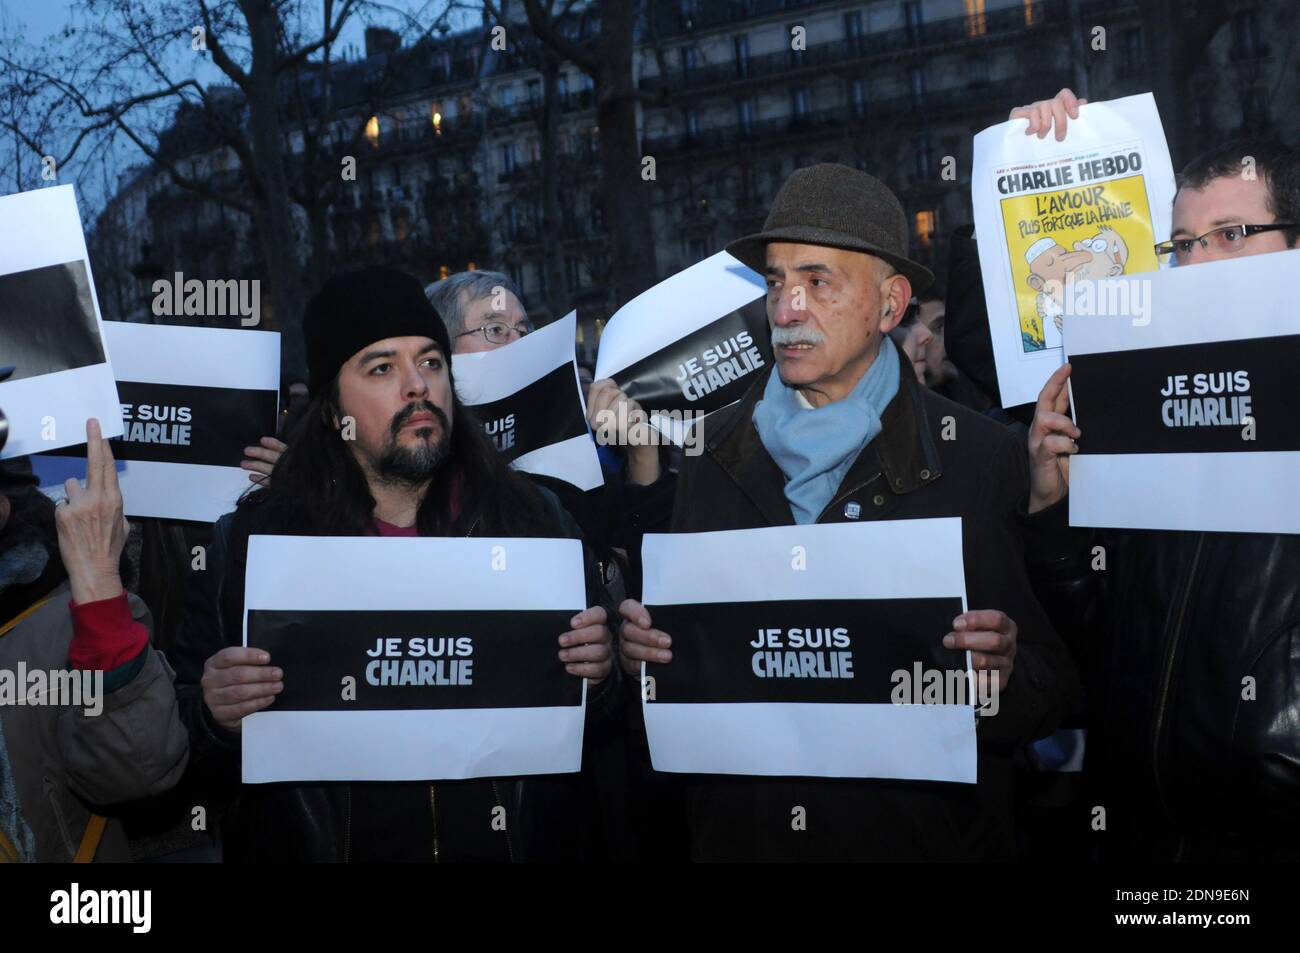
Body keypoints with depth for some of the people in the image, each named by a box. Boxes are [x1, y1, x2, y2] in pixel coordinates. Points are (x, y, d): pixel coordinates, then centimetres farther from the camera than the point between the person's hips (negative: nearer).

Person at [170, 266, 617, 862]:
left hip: (517, 843, 0)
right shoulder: (256, 537, -3)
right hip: (323, 843, 1)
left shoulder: (535, 520, 0)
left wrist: (595, 676, -13)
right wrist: (218, 718, -20)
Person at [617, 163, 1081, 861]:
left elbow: (1058, 686, -8)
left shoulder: (980, 458, -9)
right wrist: (641, 647, -11)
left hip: (922, 834, -2)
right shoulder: (716, 450, 1)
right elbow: (681, 628, 9)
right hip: (737, 834, 3)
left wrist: (1003, 678, -28)